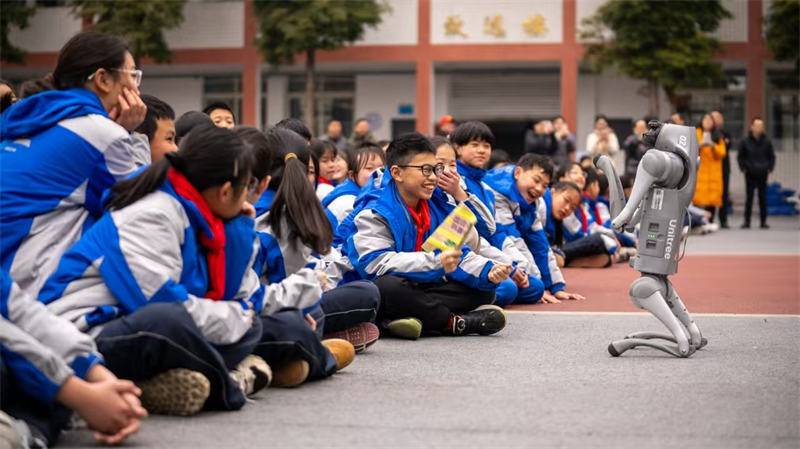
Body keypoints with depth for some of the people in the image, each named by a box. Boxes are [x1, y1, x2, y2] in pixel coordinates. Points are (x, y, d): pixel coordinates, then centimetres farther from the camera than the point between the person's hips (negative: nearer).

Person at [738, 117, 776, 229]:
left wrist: (770, 168, 3)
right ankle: (747, 221, 6)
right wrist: (743, 168, -1)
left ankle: (763, 221, 9)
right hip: (750, 174, -1)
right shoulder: (745, 142, 0)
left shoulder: (766, 142, 4)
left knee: (763, 198, 4)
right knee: (749, 197, 2)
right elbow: (740, 157, 9)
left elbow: (771, 156, 13)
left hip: (763, 174, 1)